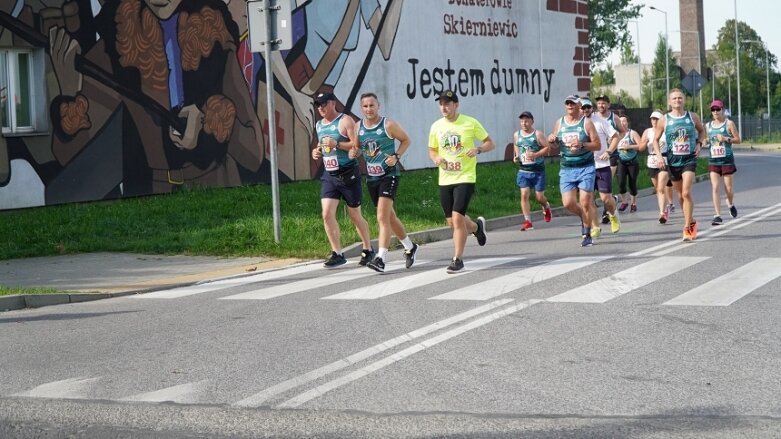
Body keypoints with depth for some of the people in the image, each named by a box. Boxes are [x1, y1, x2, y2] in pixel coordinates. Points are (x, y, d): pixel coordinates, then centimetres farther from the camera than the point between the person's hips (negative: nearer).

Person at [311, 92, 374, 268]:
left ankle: (368, 250, 25)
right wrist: (317, 151, 6)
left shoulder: (345, 121, -9)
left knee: (355, 215, 6)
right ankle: (337, 254, -4)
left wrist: (337, 144, -27)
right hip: (329, 175, 6)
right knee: (327, 214, -10)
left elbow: (357, 145, -17)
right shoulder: (319, 125, 12)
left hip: (348, 174, -6)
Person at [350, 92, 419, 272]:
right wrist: (354, 152, -7)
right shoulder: (358, 127, 4)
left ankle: (381, 259, -22)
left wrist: (397, 156, -14)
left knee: (382, 217, -18)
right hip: (371, 177, 6)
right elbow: (358, 148, 17)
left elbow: (406, 140, 2)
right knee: (389, 217, 17)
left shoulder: (389, 125, -10)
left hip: (389, 175, -6)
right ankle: (410, 247, 36)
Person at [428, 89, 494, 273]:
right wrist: (436, 158, -6)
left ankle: (458, 259, -4)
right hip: (445, 180, 5)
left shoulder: (470, 123, -6)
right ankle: (477, 227, 41)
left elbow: (490, 143, 2)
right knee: (452, 222, 8)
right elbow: (432, 150, 17)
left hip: (465, 178, -5)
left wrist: (477, 149, -18)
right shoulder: (436, 126, 5)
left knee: (457, 218, -16)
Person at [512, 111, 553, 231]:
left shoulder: (537, 134, -8)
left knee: (539, 196, 4)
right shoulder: (516, 135, 5)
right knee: (524, 194, -12)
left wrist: (536, 155, -21)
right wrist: (516, 157, 5)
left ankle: (546, 207, 40)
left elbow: (547, 147, -8)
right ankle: (527, 221, -10)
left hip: (538, 170, -3)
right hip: (524, 170, 3)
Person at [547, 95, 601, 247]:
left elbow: (597, 145, -4)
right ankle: (583, 217, 25)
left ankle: (586, 235, 6)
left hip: (586, 168, -3)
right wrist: (552, 141, -6)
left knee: (585, 202, -6)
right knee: (568, 203, -7)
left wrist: (582, 145, -20)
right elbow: (556, 145, 18)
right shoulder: (559, 123, 8)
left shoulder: (586, 122, -3)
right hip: (566, 169, 3)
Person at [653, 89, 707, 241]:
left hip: (689, 159, -2)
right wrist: (659, 156, -5)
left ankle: (687, 228, -13)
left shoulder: (692, 117, 2)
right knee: (681, 194, 11)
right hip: (673, 160, 2)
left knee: (686, 193, -17)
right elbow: (656, 140, 8)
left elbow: (701, 130, 20)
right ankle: (691, 222, 32)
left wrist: (699, 144, 4)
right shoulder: (664, 120, 0)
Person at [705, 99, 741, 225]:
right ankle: (717, 216, -11)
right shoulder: (708, 125, 10)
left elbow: (738, 140, -1)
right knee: (715, 187, -10)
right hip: (713, 160, 2)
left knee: (728, 188, 5)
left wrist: (726, 139, -17)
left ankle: (730, 204, 39)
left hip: (727, 159, -2)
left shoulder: (729, 123, -1)